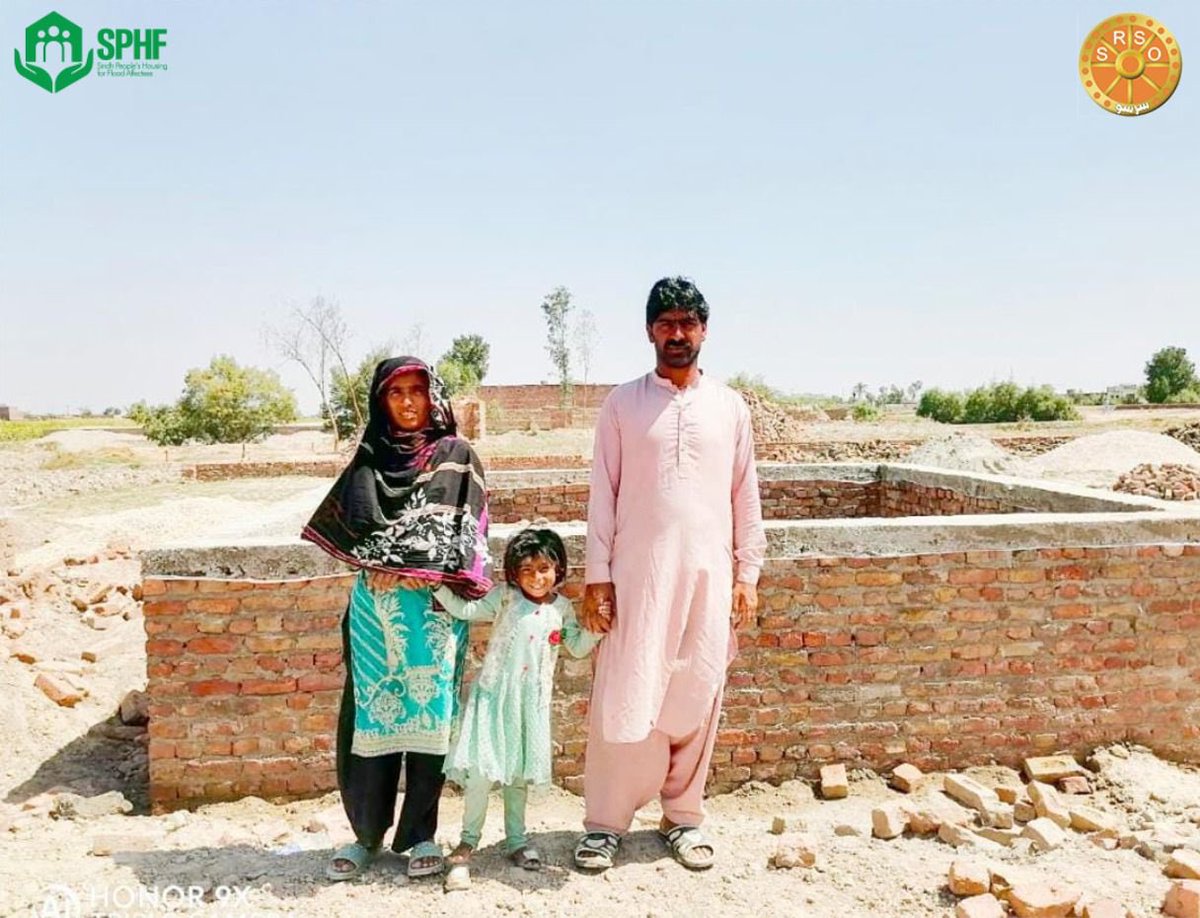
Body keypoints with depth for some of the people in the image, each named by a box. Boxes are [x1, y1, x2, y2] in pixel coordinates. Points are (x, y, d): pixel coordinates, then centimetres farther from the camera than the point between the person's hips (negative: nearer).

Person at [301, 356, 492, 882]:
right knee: (370, 715, 3)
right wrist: (382, 563, -9)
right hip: (375, 606, 2)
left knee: (428, 713, 1)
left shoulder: (458, 457, 6)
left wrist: (425, 571, -12)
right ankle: (367, 833, 18)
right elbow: (350, 523, 7)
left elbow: (469, 528, -1)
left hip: (434, 607, -1)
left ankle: (421, 834, 16)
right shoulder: (369, 458, 12)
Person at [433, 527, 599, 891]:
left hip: (531, 701, 3)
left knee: (519, 770, 15)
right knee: (481, 768, -7)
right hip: (494, 695, -3)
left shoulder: (562, 607, 4)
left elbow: (578, 648, 10)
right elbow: (466, 610, -10)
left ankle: (516, 839, 29)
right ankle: (468, 841, 10)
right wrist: (438, 586, -19)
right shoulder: (505, 597, -5)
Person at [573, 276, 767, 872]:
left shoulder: (729, 406, 8)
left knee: (696, 699, 8)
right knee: (623, 699, 0)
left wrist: (748, 573, 5)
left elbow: (745, 496, 10)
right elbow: (603, 494, 1)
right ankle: (605, 822, 15)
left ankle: (683, 817, 24)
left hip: (708, 574, 2)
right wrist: (596, 575, -4)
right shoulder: (622, 403, 3)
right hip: (638, 573, -2)